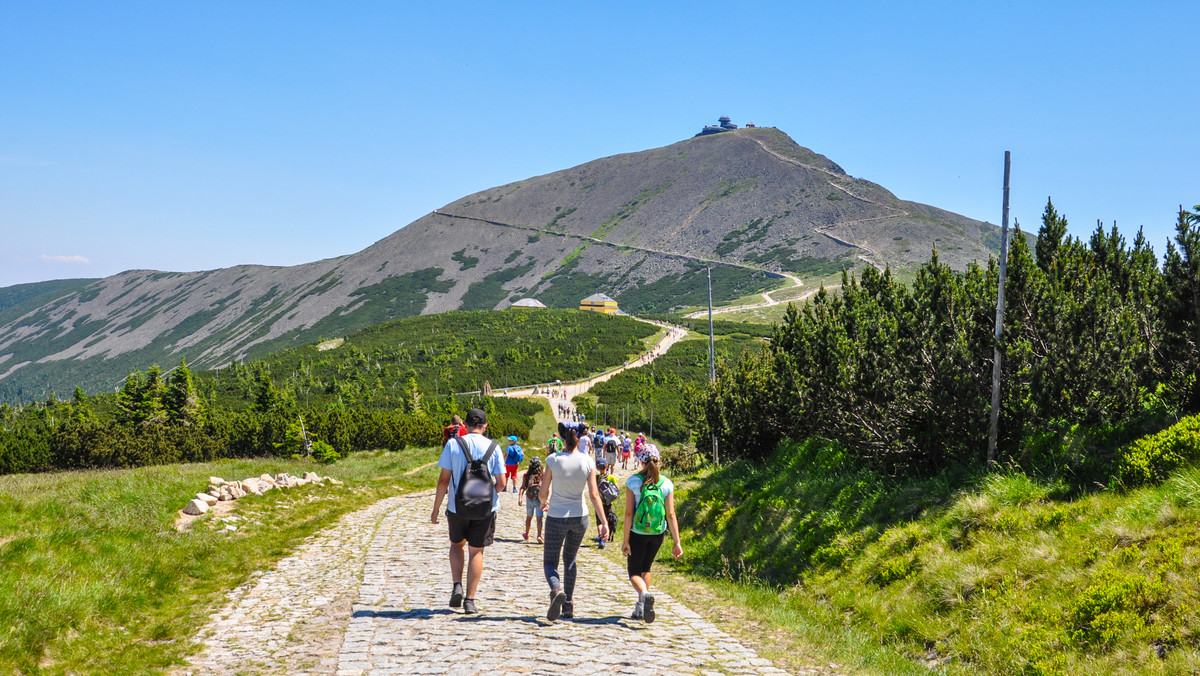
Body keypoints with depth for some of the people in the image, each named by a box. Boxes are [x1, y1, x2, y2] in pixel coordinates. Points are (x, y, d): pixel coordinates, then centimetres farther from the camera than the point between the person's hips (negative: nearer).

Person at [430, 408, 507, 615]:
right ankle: (470, 600, 7)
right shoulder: (493, 447, -4)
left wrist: (436, 509, 0)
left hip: (457, 508, 0)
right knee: (476, 551, 10)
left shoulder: (453, 444, -6)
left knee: (457, 544, 23)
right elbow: (501, 483, -4)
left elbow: (444, 480, -7)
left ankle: (457, 586, 6)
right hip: (485, 510, 0)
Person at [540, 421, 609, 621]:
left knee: (550, 561, 8)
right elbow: (594, 494, -9)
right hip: (579, 517, 3)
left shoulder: (553, 460, -12)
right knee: (570, 560, 22)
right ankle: (568, 605, 21)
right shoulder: (588, 462, -7)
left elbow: (544, 491, -5)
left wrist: (544, 503, 18)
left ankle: (557, 589, -23)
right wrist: (604, 522, -5)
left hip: (556, 517, -3)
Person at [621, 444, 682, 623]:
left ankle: (645, 594, -24)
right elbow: (671, 515, -7)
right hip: (657, 535, 3)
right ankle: (640, 607, 24)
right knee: (645, 568, 24)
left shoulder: (633, 482, -13)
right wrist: (677, 542, -4)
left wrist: (625, 540, -10)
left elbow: (629, 513, -14)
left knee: (634, 572, 7)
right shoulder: (666, 484, -6)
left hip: (637, 534, -3)